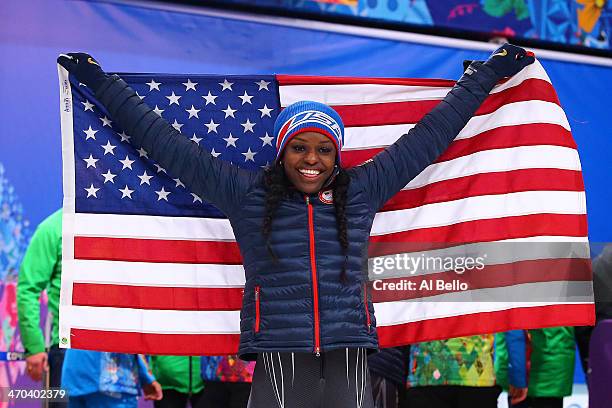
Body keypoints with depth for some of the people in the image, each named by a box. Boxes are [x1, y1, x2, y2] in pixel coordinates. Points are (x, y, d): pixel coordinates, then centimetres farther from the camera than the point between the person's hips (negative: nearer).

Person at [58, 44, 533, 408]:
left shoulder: (360, 191, 13)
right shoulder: (247, 194, 10)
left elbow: (427, 137, 21)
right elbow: (168, 144, 15)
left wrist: (485, 75, 28)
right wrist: (101, 84, 20)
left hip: (348, 361, 2)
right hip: (279, 362, -1)